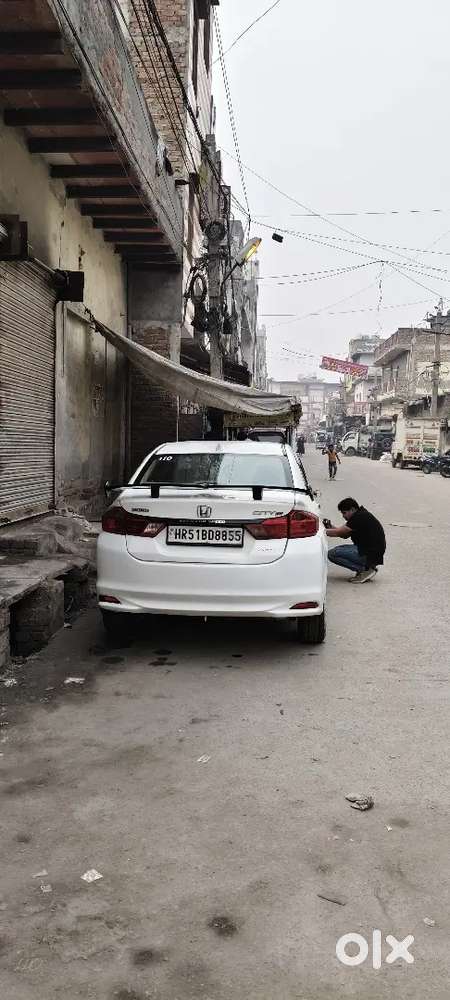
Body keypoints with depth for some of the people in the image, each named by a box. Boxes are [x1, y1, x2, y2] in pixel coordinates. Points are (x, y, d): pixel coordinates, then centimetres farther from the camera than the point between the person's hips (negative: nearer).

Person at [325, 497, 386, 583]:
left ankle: (365, 570, -9)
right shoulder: (361, 515, 15)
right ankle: (368, 567, 10)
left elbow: (338, 533, -14)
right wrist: (331, 527, 7)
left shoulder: (360, 517, -15)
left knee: (332, 554, -15)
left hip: (371, 555, -11)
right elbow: (345, 535, 19)